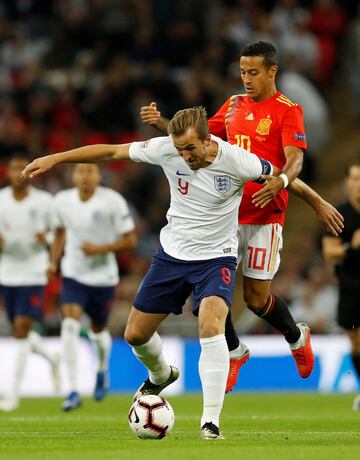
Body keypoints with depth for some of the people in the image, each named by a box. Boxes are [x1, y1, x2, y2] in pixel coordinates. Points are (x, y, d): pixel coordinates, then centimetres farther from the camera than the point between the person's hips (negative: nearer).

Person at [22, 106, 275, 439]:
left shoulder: (237, 160, -22)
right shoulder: (166, 149, -15)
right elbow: (112, 151, -6)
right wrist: (55, 158, -6)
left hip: (216, 258, -4)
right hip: (172, 253, 4)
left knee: (211, 326, -30)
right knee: (136, 334, 8)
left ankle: (211, 421, -27)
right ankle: (161, 375, 45)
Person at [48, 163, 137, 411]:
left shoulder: (112, 201, -15)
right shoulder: (62, 200, -4)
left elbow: (130, 240, -10)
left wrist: (100, 249, -23)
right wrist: (54, 262, 5)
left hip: (103, 277, -1)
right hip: (73, 275, 1)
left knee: (98, 331, 15)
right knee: (70, 325, -19)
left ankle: (103, 370, 50)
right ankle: (74, 391, -20)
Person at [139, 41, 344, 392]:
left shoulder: (287, 110, -5)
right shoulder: (234, 105, 13)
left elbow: (295, 158, -15)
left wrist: (281, 181, -37)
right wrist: (160, 122, 4)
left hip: (265, 215, -5)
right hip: (227, 211, 5)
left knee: (256, 297, -3)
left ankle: (297, 338, 27)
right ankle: (234, 352, 18)